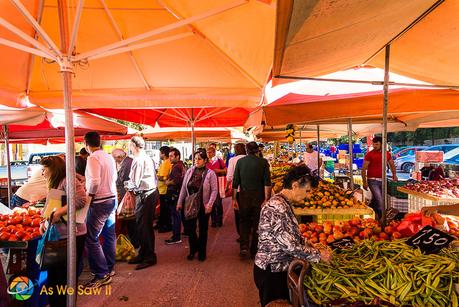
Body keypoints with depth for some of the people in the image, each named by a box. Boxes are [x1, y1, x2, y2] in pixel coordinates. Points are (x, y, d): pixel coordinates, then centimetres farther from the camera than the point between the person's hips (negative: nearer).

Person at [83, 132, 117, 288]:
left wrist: (89, 196, -8)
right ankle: (109, 268, 30)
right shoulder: (109, 157, 9)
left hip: (100, 202, -9)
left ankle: (102, 275, 4)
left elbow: (95, 181, -25)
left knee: (92, 239, -1)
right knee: (109, 235, 17)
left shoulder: (93, 158, -15)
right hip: (112, 199, 9)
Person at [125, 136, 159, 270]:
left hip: (145, 196, -10)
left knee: (144, 227, 0)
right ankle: (143, 254, 29)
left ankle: (150, 258, 11)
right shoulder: (148, 158, 15)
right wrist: (132, 187, 17)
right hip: (152, 192, 10)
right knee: (142, 225, 17)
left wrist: (126, 184, 4)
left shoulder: (138, 160, -15)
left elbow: (134, 182, -19)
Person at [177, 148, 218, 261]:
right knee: (189, 228, 5)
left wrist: (209, 204, -18)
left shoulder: (210, 173, -9)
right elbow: (183, 188, 6)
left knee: (203, 229, 11)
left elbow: (214, 190, -11)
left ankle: (202, 252, 29)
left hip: (203, 206, -3)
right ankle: (193, 249, 31)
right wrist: (180, 202, 5)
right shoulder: (189, 171, 2)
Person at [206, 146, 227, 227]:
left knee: (218, 204, 0)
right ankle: (213, 221, 20)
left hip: (218, 185, -3)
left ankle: (219, 221, 15)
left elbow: (226, 171, 1)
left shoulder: (219, 161, 0)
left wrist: (219, 170, -14)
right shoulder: (206, 162, 9)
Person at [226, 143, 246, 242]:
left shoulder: (232, 160, -8)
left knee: (238, 212, 10)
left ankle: (241, 235, 14)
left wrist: (227, 186, 7)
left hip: (237, 189, -2)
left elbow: (229, 176, -8)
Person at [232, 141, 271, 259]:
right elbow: (267, 183, -11)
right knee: (257, 224, 13)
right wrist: (266, 199, -8)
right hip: (259, 197, 0)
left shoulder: (240, 161, -1)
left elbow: (235, 182, -1)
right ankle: (254, 251, 24)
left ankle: (244, 247, 2)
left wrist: (234, 198, 4)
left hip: (244, 196, 1)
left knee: (244, 222, 16)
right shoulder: (263, 162, -5)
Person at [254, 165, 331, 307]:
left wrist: (309, 246, 3)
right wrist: (318, 255, -15)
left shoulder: (285, 203, 4)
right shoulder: (276, 207, -27)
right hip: (271, 271, -9)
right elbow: (290, 245, -27)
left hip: (281, 267, 9)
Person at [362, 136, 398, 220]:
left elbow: (392, 165, 24)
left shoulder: (387, 154, 8)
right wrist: (364, 182, -12)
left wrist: (394, 174, 9)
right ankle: (382, 218, -5)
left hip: (382, 180, 5)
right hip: (372, 181, -5)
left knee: (375, 201, 15)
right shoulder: (369, 154, -7)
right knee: (380, 200, -14)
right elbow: (363, 169, -8)